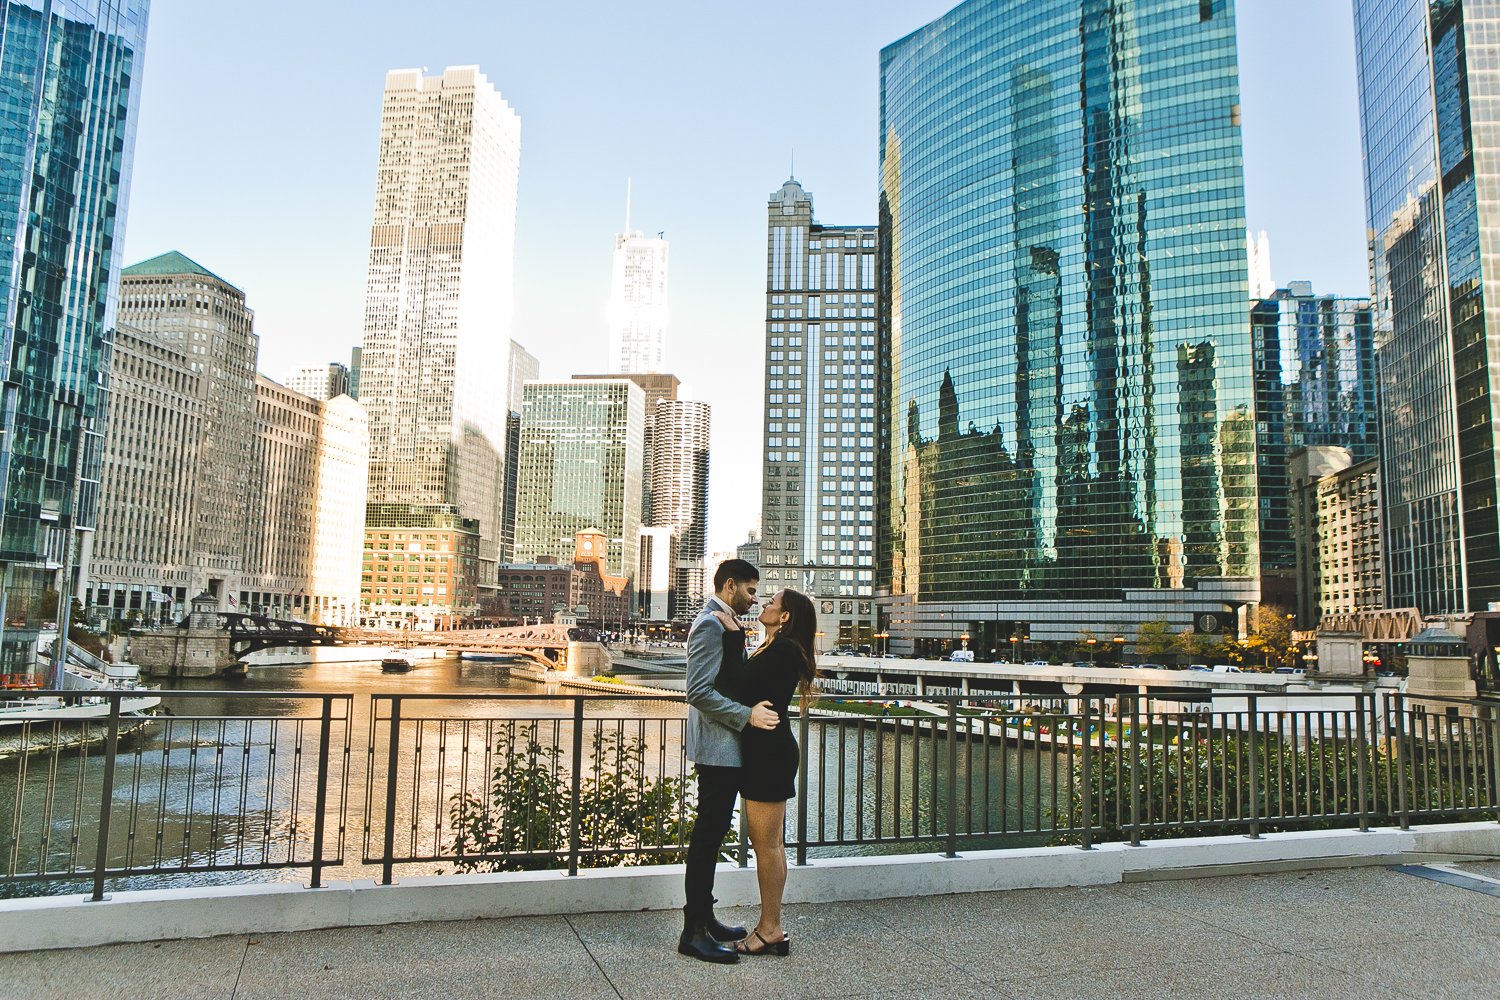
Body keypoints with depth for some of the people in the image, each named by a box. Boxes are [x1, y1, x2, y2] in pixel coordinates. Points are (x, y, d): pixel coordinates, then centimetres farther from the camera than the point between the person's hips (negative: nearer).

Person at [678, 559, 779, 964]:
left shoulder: (722, 622, 16)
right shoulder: (711, 624, -16)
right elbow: (700, 691, -23)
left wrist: (752, 709, 13)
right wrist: (747, 715, -22)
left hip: (725, 748, 11)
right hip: (717, 748, -11)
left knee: (711, 834, 16)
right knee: (707, 835, -4)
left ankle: (704, 919, 26)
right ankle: (693, 933, 4)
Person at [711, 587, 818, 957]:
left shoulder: (784, 650, -16)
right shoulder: (773, 649, 15)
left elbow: (740, 687, -20)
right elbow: (747, 687, 11)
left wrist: (733, 637, -17)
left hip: (770, 755, -11)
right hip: (763, 753, 11)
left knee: (766, 844, -1)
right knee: (766, 842, 15)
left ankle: (771, 931, 9)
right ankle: (770, 925, 24)